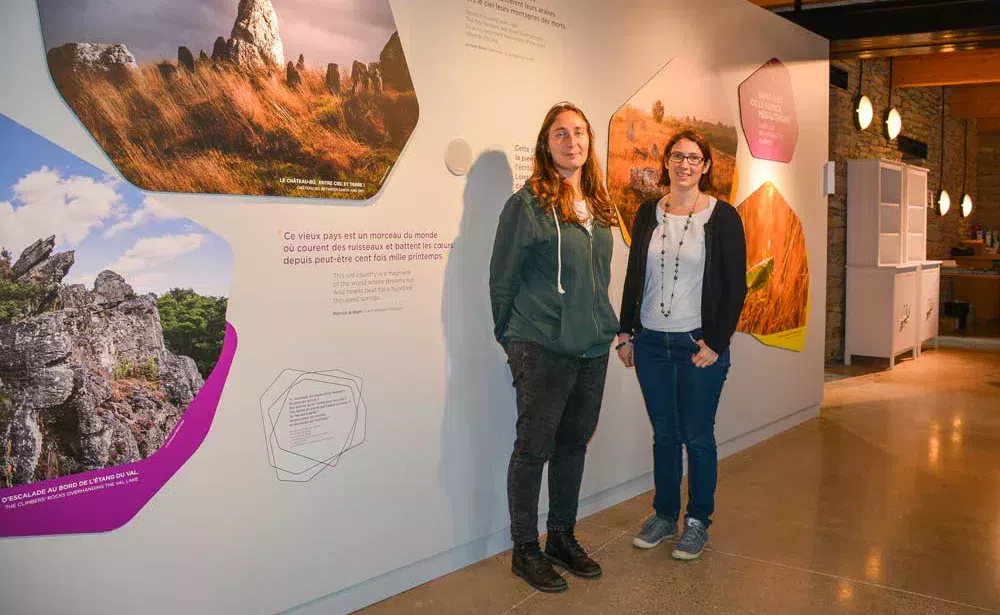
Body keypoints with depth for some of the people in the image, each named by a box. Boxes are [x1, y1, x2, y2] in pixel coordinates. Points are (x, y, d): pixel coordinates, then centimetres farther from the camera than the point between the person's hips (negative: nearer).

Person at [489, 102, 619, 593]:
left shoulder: (598, 207, 11)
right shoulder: (528, 204, -10)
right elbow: (502, 280, -5)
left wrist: (598, 323, 17)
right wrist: (512, 338, 1)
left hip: (593, 348, 7)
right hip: (542, 350, -7)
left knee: (574, 443, 15)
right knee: (534, 448, 2)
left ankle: (562, 537, 30)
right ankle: (524, 550, 16)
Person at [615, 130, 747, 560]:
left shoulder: (722, 216, -3)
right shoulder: (648, 213, 8)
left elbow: (735, 287, -4)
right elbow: (634, 277, 11)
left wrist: (715, 344, -9)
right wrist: (625, 333, 7)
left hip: (699, 344, -3)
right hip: (651, 343, 3)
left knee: (697, 436, 4)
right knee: (663, 434, 11)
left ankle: (698, 521, 20)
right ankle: (664, 515, 25)